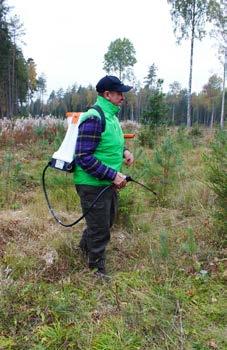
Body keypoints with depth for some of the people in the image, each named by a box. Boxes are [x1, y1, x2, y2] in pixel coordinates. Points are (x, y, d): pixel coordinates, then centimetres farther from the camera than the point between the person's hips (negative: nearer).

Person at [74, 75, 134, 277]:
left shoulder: (112, 115, 9)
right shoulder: (94, 118, -21)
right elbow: (84, 157, -25)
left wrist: (124, 150, 2)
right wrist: (113, 175, -25)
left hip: (109, 184, 10)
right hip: (93, 185, -10)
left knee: (107, 221, 26)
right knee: (100, 230, 5)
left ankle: (85, 247, 52)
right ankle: (98, 271, 26)